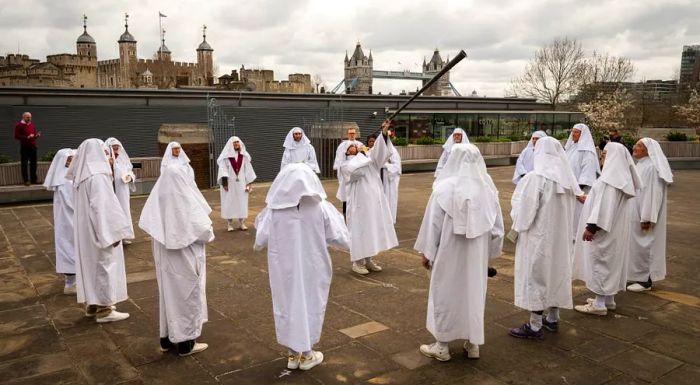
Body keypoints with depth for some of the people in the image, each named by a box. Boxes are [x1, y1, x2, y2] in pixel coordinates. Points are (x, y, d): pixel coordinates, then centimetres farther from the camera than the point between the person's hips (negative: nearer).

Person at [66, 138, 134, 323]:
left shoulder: (80, 177, 6)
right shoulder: (97, 177, -21)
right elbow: (103, 206, -23)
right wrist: (114, 231, -20)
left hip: (86, 229, 9)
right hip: (99, 230, -9)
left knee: (91, 263, 16)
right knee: (104, 265, -1)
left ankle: (92, 304, 25)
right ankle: (104, 309, 5)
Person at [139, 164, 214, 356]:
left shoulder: (157, 198, -5)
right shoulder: (186, 201, -21)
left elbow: (146, 223, 3)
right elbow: (203, 229, -20)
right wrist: (209, 234, 1)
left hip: (164, 257, 6)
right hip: (186, 258, -6)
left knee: (169, 293, 18)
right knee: (187, 295, 6)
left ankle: (167, 339, 29)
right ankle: (186, 343, 15)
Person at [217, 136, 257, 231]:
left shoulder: (244, 156, 5)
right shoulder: (225, 156, -4)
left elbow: (248, 169, 6)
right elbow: (223, 170, -8)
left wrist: (249, 182, 2)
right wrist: (224, 183, -15)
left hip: (241, 183, 3)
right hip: (229, 183, -3)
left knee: (242, 202, 5)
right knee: (229, 203, 1)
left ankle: (241, 223, 13)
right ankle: (230, 224, 8)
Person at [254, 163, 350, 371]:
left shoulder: (273, 210, -13)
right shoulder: (321, 208, -14)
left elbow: (260, 242, -6)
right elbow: (342, 241, -10)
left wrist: (262, 220, 10)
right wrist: (336, 216, 7)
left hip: (284, 269, 1)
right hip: (313, 269, 0)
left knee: (287, 305, 17)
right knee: (310, 305, 16)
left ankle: (293, 354, 28)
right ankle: (306, 355, 27)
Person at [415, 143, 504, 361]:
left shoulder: (444, 188, -15)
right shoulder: (487, 188, -4)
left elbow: (432, 223, -10)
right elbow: (497, 227, 2)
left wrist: (427, 252, 0)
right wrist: (490, 252, 14)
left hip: (449, 253, -4)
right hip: (477, 254, 4)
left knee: (445, 294, 9)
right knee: (474, 293, 17)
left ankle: (442, 345, 18)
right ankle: (473, 343, 27)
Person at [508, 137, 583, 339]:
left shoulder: (535, 178, -20)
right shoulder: (567, 178, 2)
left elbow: (525, 208, -16)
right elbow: (569, 208, 9)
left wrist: (519, 225, 1)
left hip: (539, 235, -7)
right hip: (561, 235, 7)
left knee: (536, 275, 1)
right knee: (556, 271, 17)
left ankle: (535, 326, 8)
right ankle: (553, 319, 29)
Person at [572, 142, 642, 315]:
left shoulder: (610, 177, -21)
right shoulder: (620, 175, 10)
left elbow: (604, 205, -26)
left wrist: (591, 226, -25)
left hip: (604, 229, -10)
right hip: (614, 228, 10)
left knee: (600, 261, -3)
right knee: (610, 261, 15)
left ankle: (599, 304, 2)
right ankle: (608, 299, 25)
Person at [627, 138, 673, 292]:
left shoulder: (651, 168, -19)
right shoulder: (641, 165, 11)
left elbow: (652, 194, -22)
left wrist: (646, 218, -23)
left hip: (644, 215, -10)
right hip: (637, 213, 10)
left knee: (644, 245, -1)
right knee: (638, 245, 14)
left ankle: (645, 280, 8)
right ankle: (638, 275, 23)